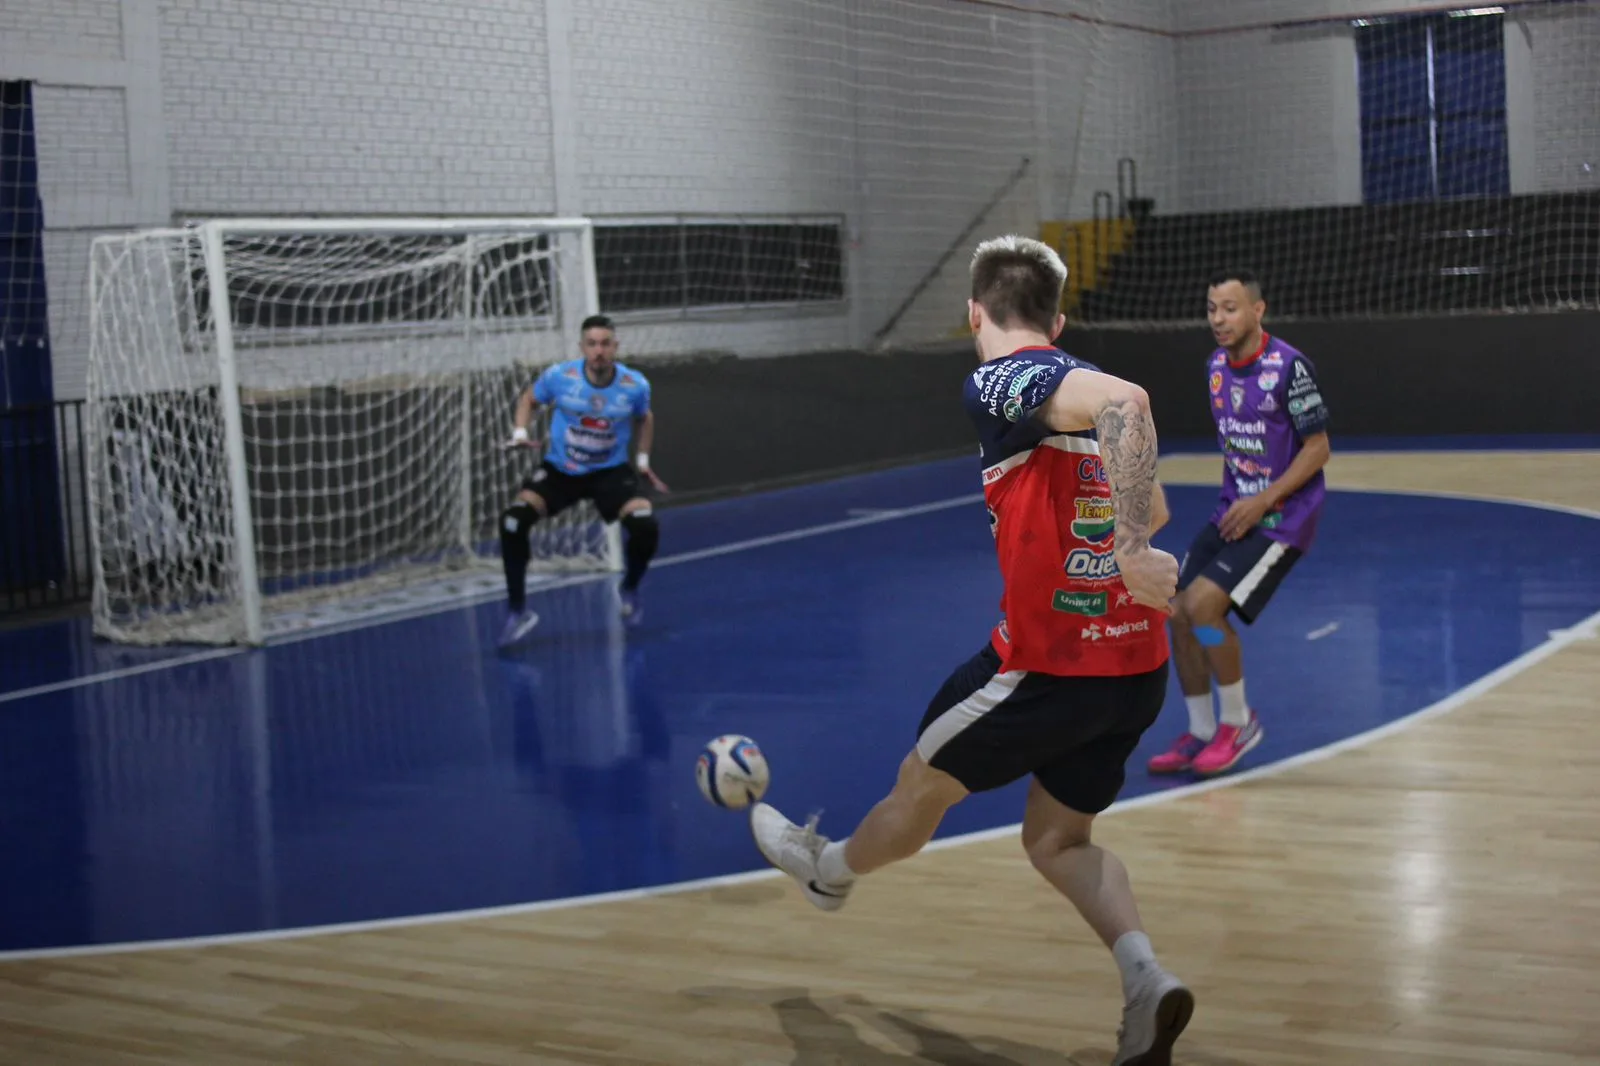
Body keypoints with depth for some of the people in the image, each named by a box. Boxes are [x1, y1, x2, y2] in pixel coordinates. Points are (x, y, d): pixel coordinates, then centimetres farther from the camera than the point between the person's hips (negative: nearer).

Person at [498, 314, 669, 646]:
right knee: (512, 521, -22)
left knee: (645, 528, -23)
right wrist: (521, 433, -9)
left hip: (610, 472, 0)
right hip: (559, 470, 0)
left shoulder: (635, 385, -13)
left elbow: (644, 418, 11)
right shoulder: (559, 376, -16)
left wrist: (643, 459, 8)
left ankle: (629, 589, 12)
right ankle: (518, 611, -6)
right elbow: (528, 398, 6)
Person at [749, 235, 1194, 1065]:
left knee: (921, 784, 20)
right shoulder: (1081, 388, 12)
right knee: (1058, 840, 22)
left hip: (1049, 665, -7)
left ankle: (829, 871, 46)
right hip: (1137, 669, 7)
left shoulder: (999, 383, -12)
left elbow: (1125, 399, -32)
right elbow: (1154, 513, 23)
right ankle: (1145, 980, 1)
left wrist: (1130, 552, -35)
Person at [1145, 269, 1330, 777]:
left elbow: (1318, 448, -14)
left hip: (1282, 516, -7)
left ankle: (1239, 721, 0)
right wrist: (1233, 501, 9)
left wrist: (1263, 501, -19)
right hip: (1234, 511, 8)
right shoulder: (1216, 366, 5)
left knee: (1203, 603, -20)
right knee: (1179, 613, 0)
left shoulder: (1289, 367, -17)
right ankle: (1202, 733, 16)